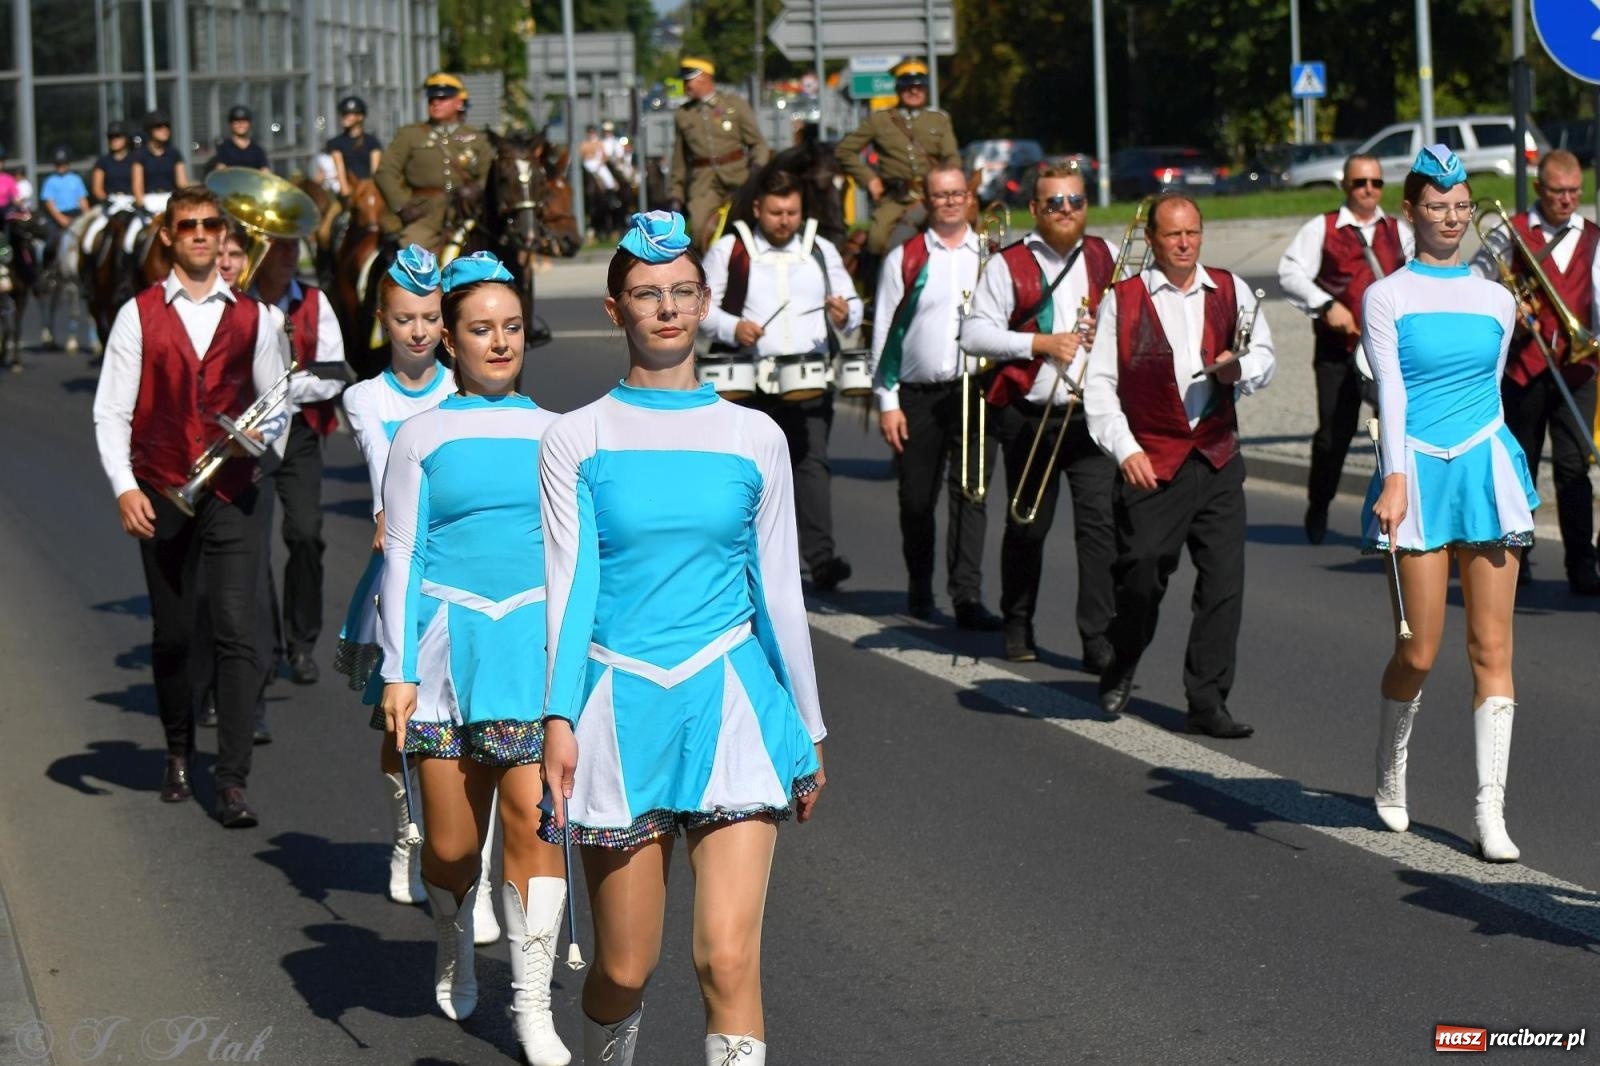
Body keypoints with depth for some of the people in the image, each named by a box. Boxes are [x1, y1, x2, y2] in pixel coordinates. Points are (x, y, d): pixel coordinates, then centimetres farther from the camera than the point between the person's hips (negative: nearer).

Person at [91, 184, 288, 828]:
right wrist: (124, 487, -12)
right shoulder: (139, 315, 3)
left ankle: (233, 783, -11)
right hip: (162, 496, 0)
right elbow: (111, 410, -1)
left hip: (233, 493, 0)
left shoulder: (251, 317, 8)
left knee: (236, 634, -10)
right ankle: (178, 755, 31)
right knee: (171, 635, 10)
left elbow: (278, 400, 14)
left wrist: (266, 431, -9)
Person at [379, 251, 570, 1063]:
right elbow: (402, 554, 3)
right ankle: (454, 945, 35)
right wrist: (398, 671, -3)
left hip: (538, 640, 1)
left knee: (532, 817, -11)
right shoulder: (421, 437, 4)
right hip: (449, 638, -1)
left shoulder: (553, 435, 9)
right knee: (451, 841, 2)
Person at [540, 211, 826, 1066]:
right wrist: (559, 718, -13)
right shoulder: (577, 440, 3)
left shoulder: (753, 439, 7)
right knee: (624, 970, 6)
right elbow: (569, 585, -2)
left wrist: (808, 731, 14)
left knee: (729, 960, -13)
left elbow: (778, 592, 12)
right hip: (620, 707, 0)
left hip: (731, 706, 0)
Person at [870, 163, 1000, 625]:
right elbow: (884, 332, 5)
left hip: (976, 392, -1)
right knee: (917, 499, 8)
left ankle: (968, 597, -8)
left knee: (971, 495, -7)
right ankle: (919, 590, 24)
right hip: (918, 395, 1)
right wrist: (887, 401, -1)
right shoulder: (904, 260, 6)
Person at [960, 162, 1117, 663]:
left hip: (1094, 415, 1)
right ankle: (1017, 625, 29)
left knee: (1100, 523, -9)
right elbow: (974, 334, -7)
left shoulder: (1106, 258, 10)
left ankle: (1099, 638, -8)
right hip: (1030, 420, -1)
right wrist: (1041, 343, -15)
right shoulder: (1009, 265, -1)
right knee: (1027, 527, 10)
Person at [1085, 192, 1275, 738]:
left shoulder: (1230, 291, 10)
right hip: (1152, 463, -2)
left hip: (1218, 461, 3)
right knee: (1141, 579, 1)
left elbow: (1263, 357, 12)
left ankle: (1208, 702, 3)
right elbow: (1099, 384, -2)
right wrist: (1125, 450, -12)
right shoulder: (1122, 300, 0)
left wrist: (1240, 368, -11)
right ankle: (1121, 671, 29)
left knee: (1224, 584, -4)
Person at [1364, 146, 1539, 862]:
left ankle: (1490, 809, -1)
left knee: (1492, 648, -2)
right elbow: (1391, 393, -8)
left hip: (1488, 469, 3)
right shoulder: (1386, 298, 1)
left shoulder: (1496, 300, 11)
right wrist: (1396, 478, -19)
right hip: (1419, 474, -3)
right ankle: (1389, 776, 26)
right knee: (1418, 653, -1)